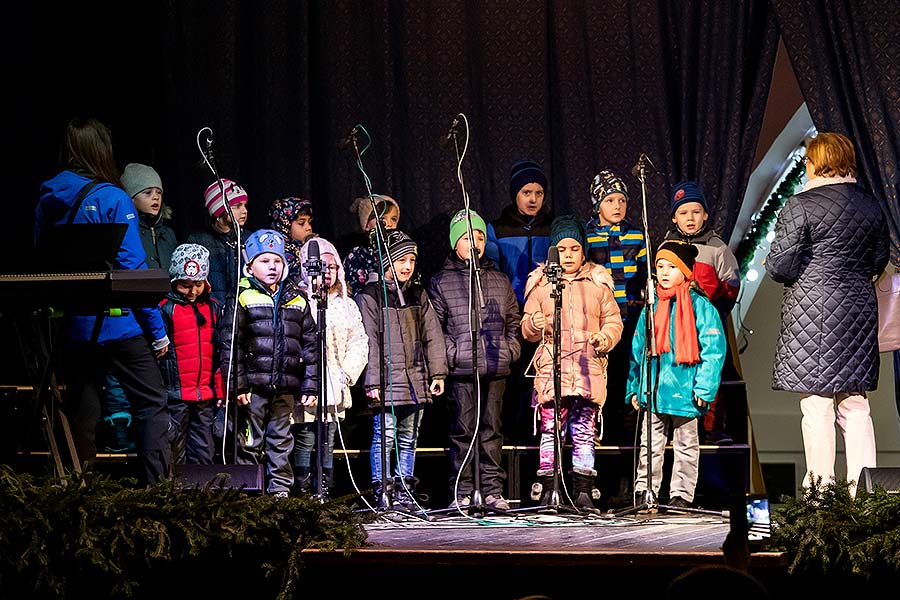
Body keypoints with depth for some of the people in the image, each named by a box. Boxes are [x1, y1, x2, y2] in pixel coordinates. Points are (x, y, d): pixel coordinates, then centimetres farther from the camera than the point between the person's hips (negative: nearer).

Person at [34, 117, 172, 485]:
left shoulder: (47, 201, 6)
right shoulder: (112, 199, -10)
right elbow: (133, 267, -13)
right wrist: (158, 331, -9)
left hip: (70, 326, 5)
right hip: (119, 325, -5)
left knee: (82, 413, 10)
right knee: (151, 404, 2)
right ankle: (156, 486, -5)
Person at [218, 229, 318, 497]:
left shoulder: (297, 300, 12)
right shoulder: (241, 298, 0)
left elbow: (309, 345, 13)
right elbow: (230, 345, -5)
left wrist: (310, 385, 7)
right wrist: (237, 384, -11)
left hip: (285, 387, 4)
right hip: (253, 384, -3)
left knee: (281, 440, 8)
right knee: (250, 442, 0)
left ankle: (280, 489, 14)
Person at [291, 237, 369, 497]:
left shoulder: (346, 305, 16)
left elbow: (359, 342, 15)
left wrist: (347, 373, 1)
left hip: (335, 388, 5)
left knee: (328, 444, 8)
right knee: (305, 442, -8)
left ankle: (325, 493, 10)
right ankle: (303, 494, -5)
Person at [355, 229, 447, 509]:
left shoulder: (418, 294, 15)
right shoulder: (370, 296, -2)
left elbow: (433, 335, 15)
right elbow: (369, 342, -6)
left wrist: (437, 373, 7)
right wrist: (372, 382, -11)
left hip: (416, 381, 5)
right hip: (387, 380, -5)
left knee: (409, 438, 9)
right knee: (385, 436, -7)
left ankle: (404, 490, 16)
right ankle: (382, 491, -1)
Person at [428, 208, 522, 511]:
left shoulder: (500, 281, 17)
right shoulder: (441, 282, 6)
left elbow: (514, 322, 20)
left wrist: (510, 350, 6)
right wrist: (451, 354, -9)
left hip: (496, 369, 3)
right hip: (460, 371, -3)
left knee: (492, 428, 4)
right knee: (462, 430, -3)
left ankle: (492, 490, 8)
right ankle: (462, 492, 2)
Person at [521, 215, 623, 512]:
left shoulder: (599, 282, 12)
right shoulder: (540, 283, 10)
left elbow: (613, 320, 13)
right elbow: (526, 326, 9)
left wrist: (606, 337, -8)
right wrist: (534, 326, -14)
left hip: (589, 369, 1)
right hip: (551, 368, -1)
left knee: (584, 432, 0)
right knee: (551, 430, -4)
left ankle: (584, 491, 5)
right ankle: (548, 492, 1)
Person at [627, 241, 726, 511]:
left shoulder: (700, 306, -5)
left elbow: (714, 349, -9)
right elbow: (638, 350, 17)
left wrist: (704, 387, -15)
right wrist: (634, 387, 13)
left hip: (684, 393, -4)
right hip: (652, 392, 4)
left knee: (685, 446, 6)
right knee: (650, 445, 8)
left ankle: (681, 496, 12)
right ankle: (644, 492, 13)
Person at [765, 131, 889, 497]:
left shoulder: (800, 206, -10)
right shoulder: (871, 205, 9)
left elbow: (780, 267, -11)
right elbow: (879, 261, 17)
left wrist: (771, 266, 10)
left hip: (812, 308, -6)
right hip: (860, 309, 6)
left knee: (816, 405, -3)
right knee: (855, 403, 9)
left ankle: (821, 487, -2)